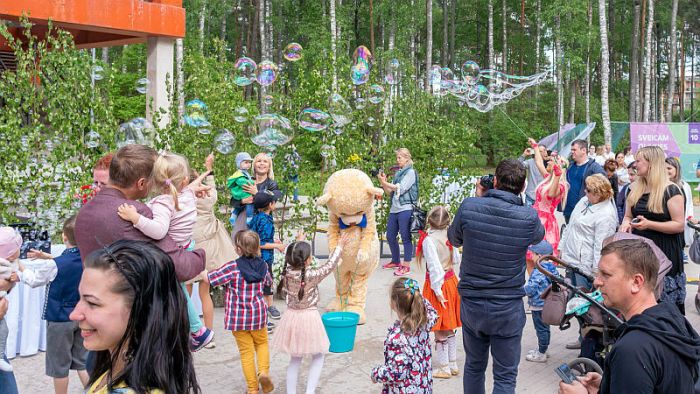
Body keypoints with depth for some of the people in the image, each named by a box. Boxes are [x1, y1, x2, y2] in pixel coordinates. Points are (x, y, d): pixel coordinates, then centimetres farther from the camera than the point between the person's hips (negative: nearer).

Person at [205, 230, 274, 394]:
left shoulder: (232, 268, -19)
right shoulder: (263, 266, -4)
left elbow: (209, 279, -17)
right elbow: (268, 282, 17)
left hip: (237, 317, -3)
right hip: (258, 314, 3)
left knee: (246, 351, 8)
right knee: (262, 343, 24)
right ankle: (264, 371, 1)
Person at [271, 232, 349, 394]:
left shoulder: (286, 272, -9)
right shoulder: (312, 275, -21)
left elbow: (292, 260, 13)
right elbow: (330, 266, -7)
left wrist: (298, 243, 26)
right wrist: (340, 246, 5)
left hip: (291, 317, 5)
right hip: (309, 318, -4)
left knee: (295, 359, 17)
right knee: (318, 356, 16)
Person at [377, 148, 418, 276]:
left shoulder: (411, 172, -3)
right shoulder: (397, 173, 17)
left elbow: (400, 189, -13)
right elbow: (390, 192, 16)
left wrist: (385, 182, -9)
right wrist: (383, 182, 1)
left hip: (405, 209, -8)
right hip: (394, 209, 8)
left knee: (406, 238, -5)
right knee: (390, 236, 12)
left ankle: (406, 266, -1)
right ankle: (396, 261, 28)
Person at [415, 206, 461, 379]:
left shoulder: (429, 240, -19)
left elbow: (434, 266, -23)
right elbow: (456, 259, 6)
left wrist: (437, 290, -20)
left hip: (438, 283, -7)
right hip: (451, 279, 7)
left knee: (440, 331, 4)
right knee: (449, 329, 17)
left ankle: (444, 368, 12)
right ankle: (453, 365, 25)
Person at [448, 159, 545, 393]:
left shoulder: (469, 206, -13)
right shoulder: (528, 217, -14)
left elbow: (454, 239, 8)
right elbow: (539, 236, 11)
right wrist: (517, 202, 13)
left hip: (471, 303, 2)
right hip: (508, 308, -2)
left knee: (474, 366, 21)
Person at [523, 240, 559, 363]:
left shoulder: (538, 272, -25)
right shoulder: (553, 269, 2)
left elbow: (531, 289, -26)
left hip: (538, 305, -9)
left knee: (541, 329, 1)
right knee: (545, 328, 19)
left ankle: (541, 354, 11)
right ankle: (542, 349, 33)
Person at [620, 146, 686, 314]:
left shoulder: (671, 191, -9)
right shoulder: (634, 189, 11)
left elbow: (680, 225, -12)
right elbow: (628, 216, 20)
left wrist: (649, 224, -23)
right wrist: (626, 223, -3)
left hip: (664, 252, -6)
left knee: (665, 303, -4)